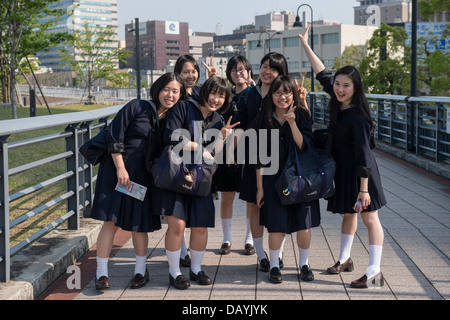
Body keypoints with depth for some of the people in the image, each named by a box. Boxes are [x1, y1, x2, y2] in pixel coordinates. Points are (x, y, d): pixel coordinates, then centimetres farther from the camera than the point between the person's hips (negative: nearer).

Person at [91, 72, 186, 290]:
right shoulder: (137, 107, -9)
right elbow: (115, 136, -10)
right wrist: (120, 168, -13)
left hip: (142, 174, 4)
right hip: (117, 168, -4)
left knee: (139, 223, 6)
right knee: (111, 220, -5)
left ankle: (141, 271, 24)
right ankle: (101, 273, 4)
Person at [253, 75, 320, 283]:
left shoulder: (302, 115, -2)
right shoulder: (264, 119, -1)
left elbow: (304, 146, -14)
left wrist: (292, 122, -23)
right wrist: (260, 187, 0)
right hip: (273, 178, 0)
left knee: (303, 224, 3)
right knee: (277, 225, -2)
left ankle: (304, 264, 23)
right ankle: (274, 266, 17)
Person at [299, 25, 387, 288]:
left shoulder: (357, 117, -24)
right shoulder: (339, 105, 0)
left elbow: (364, 154, -25)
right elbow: (323, 74, 13)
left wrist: (364, 188, -27)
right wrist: (306, 46, 17)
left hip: (359, 172, -9)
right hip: (343, 169, 9)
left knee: (369, 217, -5)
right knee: (349, 213, 21)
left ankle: (375, 272, -3)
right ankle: (345, 260, 36)